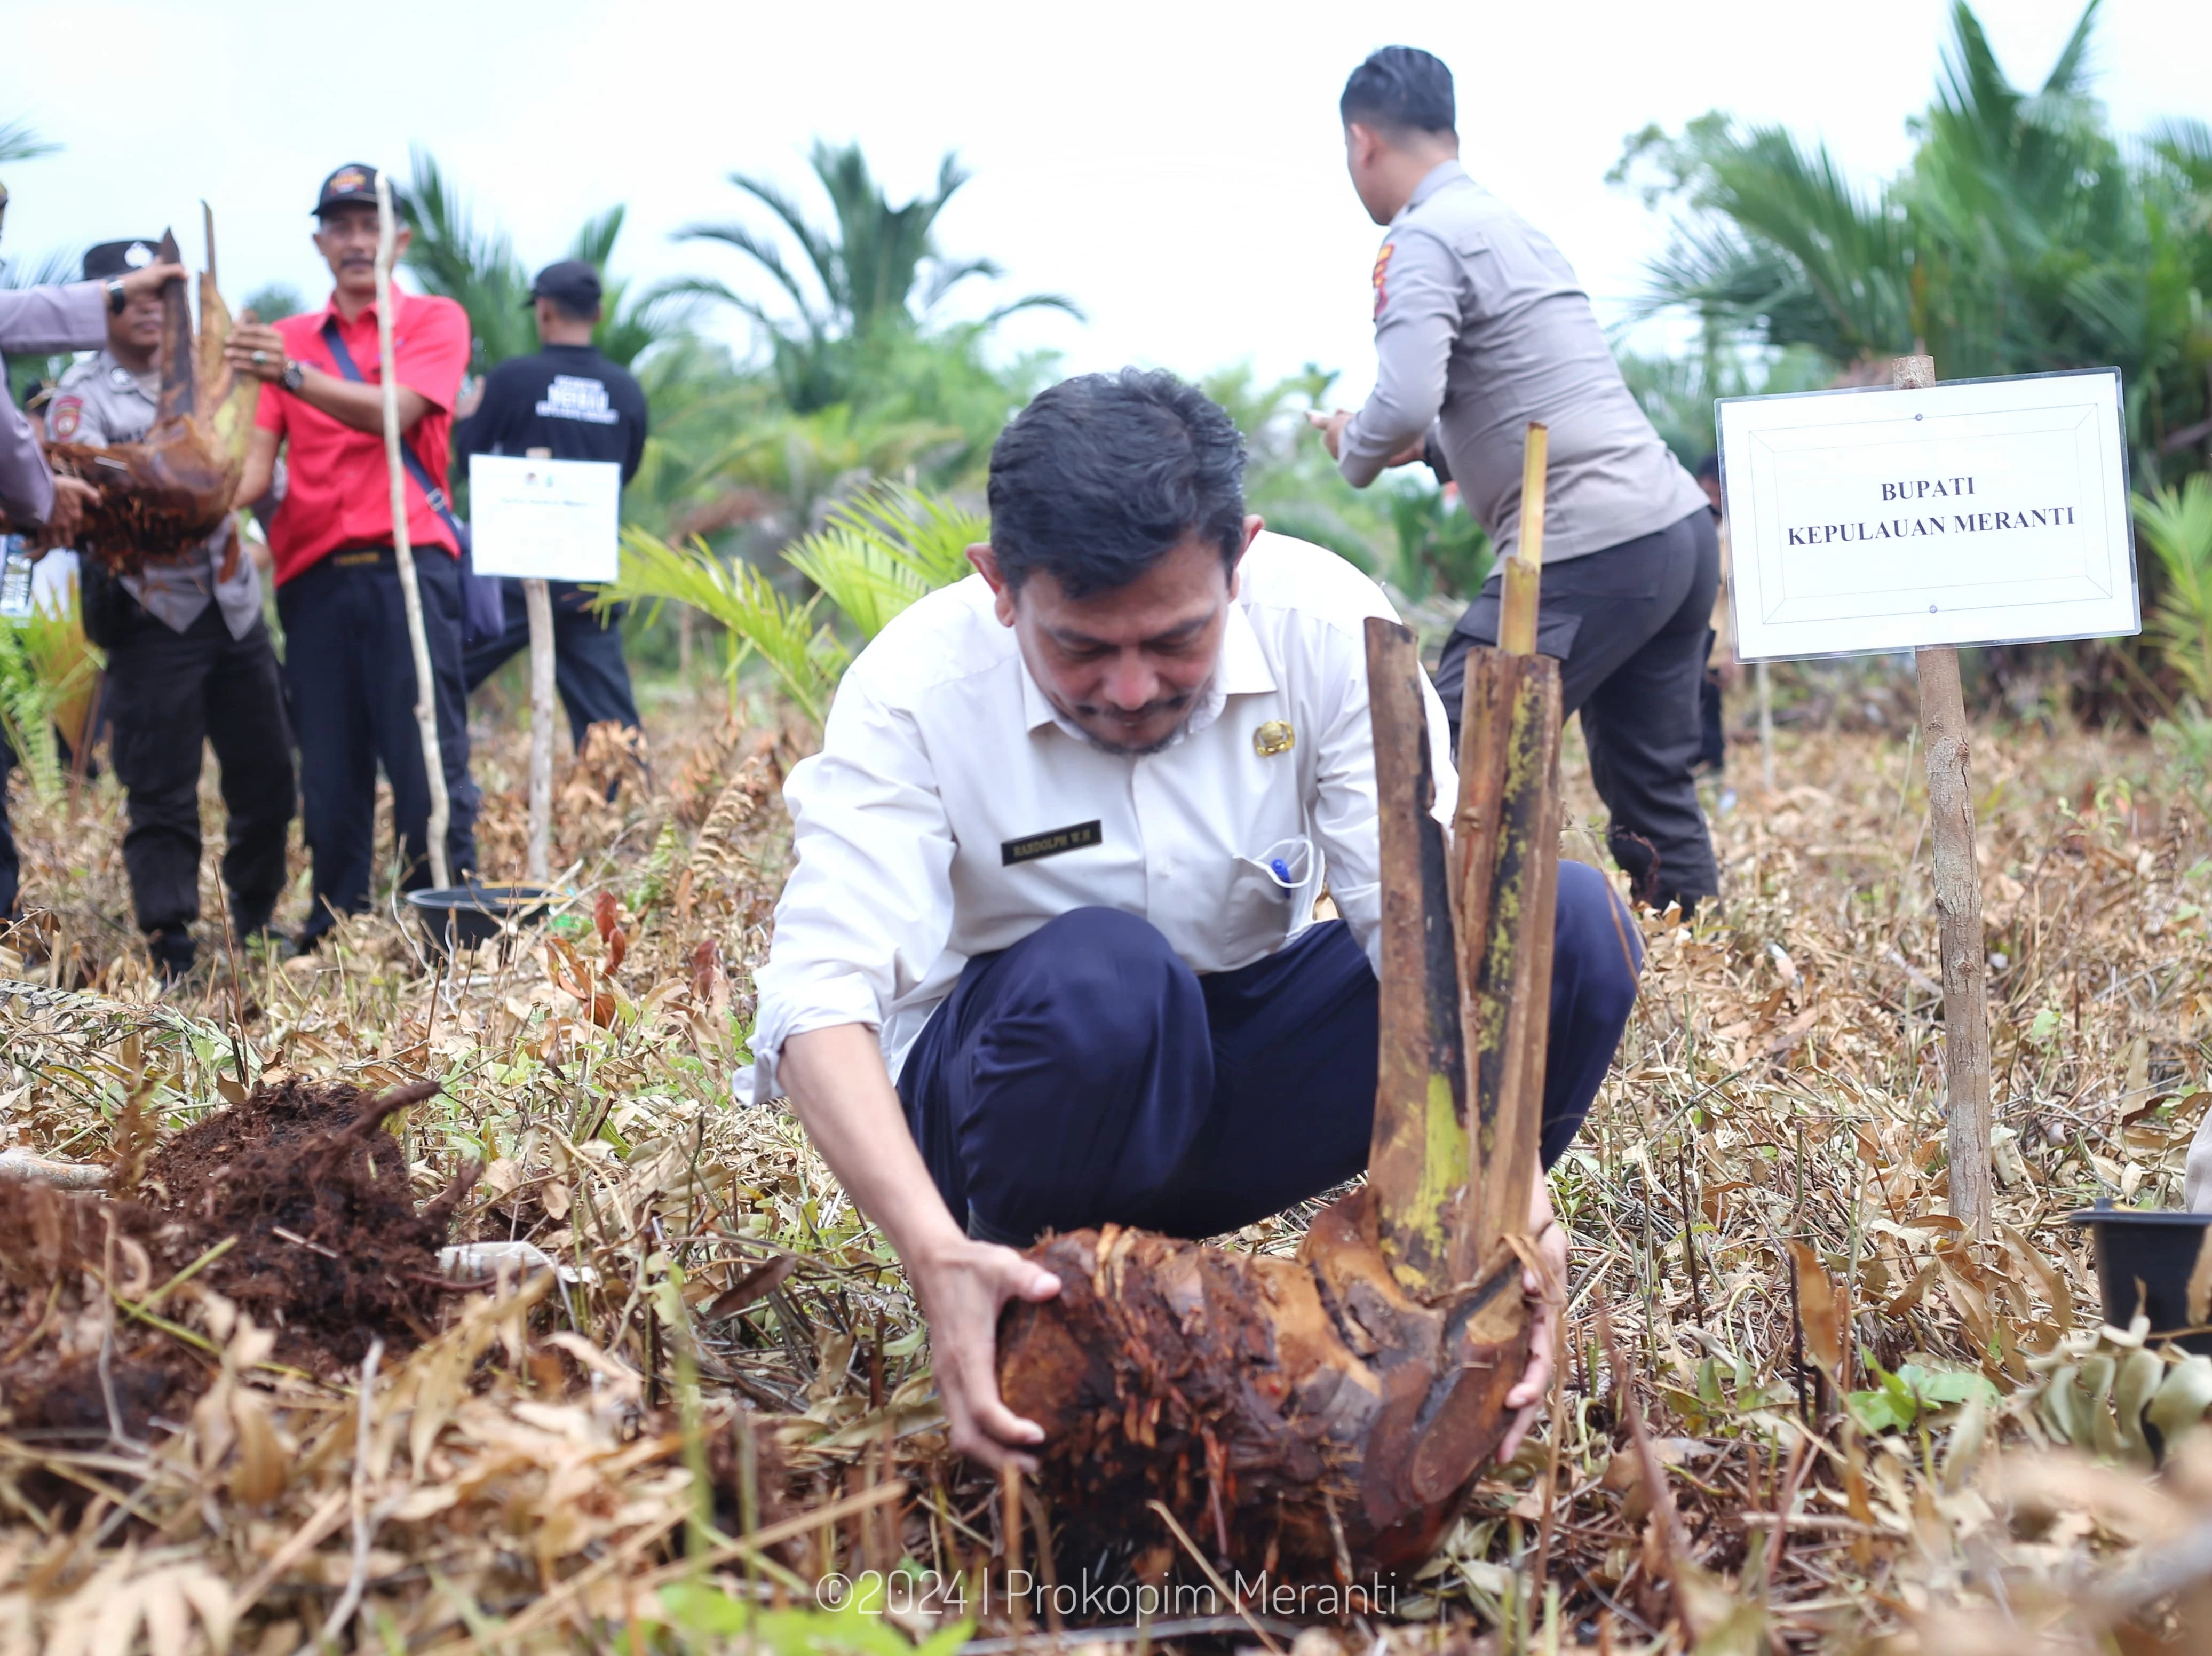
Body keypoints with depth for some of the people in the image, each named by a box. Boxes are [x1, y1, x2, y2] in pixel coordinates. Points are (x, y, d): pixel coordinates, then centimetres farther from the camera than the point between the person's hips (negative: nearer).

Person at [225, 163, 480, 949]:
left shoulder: (434, 321, 7)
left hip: (408, 567, -3)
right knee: (329, 771, 3)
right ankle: (332, 934, 10)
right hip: (315, 578, 3)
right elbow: (256, 459, 7)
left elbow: (393, 412, -11)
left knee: (429, 759, -7)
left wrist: (294, 374, -26)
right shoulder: (287, 339, 16)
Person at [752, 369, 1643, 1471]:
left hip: (1245, 1075, 3)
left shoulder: (1325, 625, -16)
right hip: (1021, 1087, -2)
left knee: (1574, 928, -20)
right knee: (1101, 972, -38)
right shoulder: (917, 689, -20)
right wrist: (936, 1253, -49)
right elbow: (821, 995, -30)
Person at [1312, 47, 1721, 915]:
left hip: (1593, 550, -9)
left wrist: (1356, 452, 0)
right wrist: (1425, 448, 30)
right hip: (1679, 525, 9)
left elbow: (1404, 405, -20)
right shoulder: (1513, 225, 20)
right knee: (1652, 791, 14)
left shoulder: (1423, 241, -7)